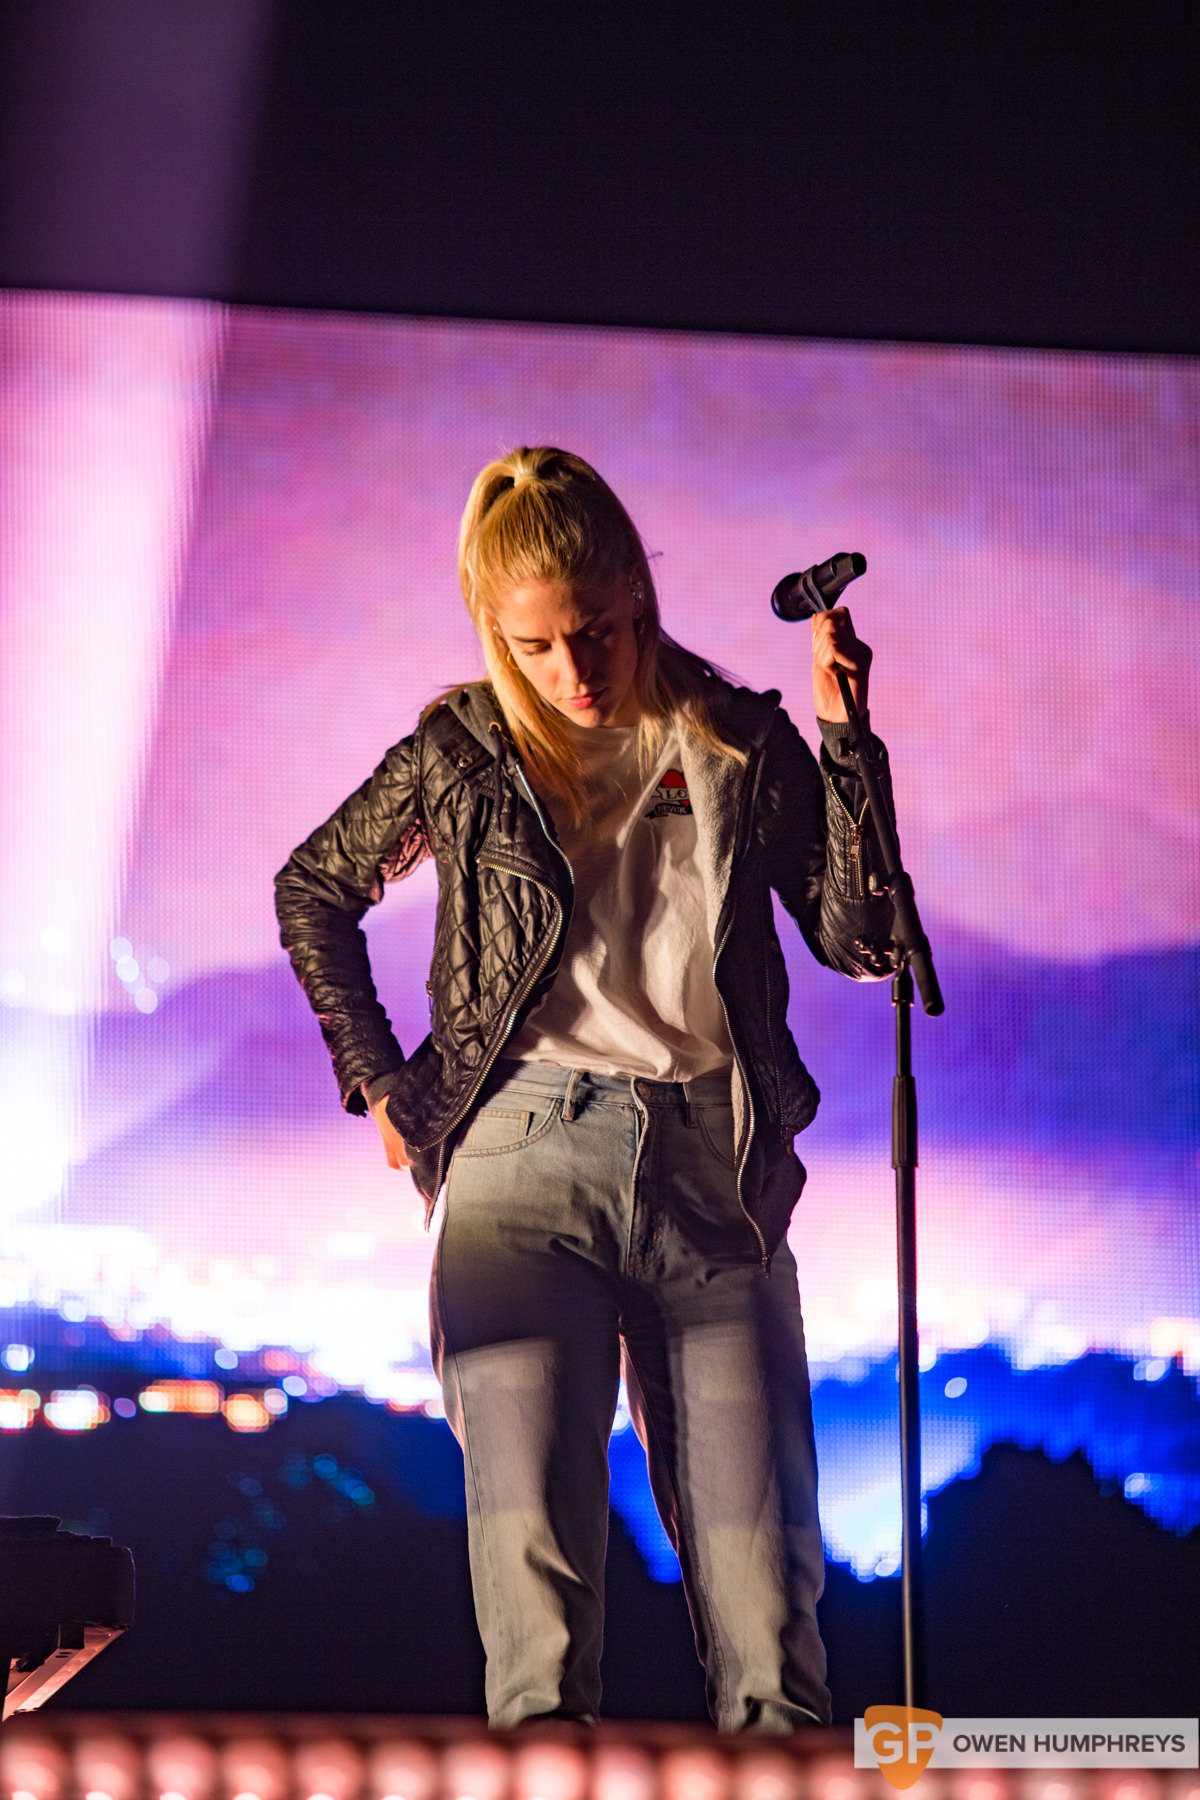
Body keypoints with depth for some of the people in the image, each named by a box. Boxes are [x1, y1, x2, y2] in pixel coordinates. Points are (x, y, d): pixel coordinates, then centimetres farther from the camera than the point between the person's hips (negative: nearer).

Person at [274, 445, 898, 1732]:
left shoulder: (742, 744, 9)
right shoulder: (464, 751, 8)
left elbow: (861, 940, 3)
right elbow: (311, 891, 21)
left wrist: (846, 738, -5)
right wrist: (379, 1084, 13)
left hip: (714, 1163, 1)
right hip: (523, 1155, 0)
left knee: (760, 1554, -2)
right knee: (531, 1551, -6)